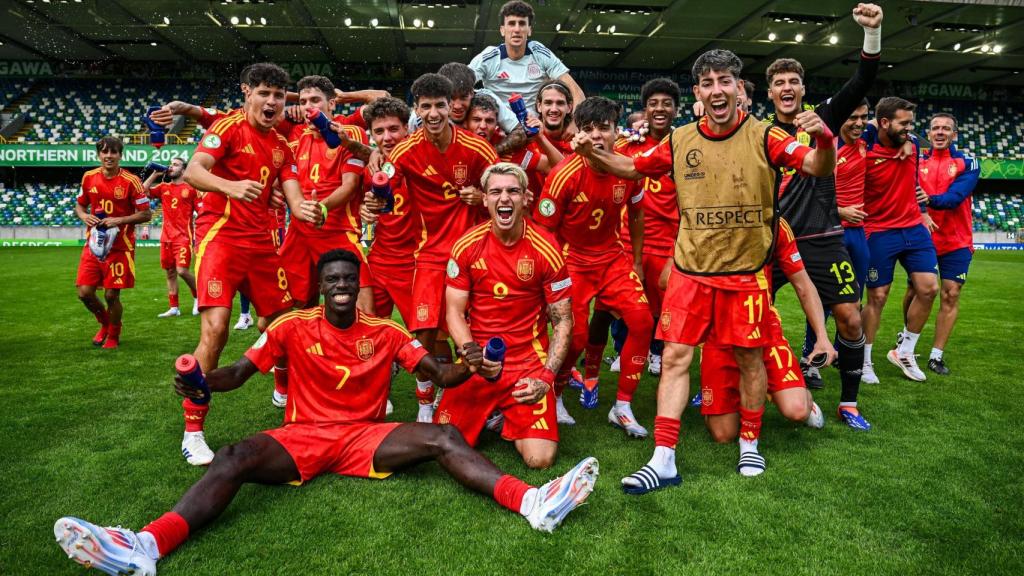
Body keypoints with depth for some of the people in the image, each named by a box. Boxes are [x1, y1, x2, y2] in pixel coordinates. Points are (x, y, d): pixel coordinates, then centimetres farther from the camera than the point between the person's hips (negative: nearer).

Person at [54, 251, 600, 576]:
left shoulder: (386, 332, 4)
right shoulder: (292, 326, 2)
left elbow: (439, 375, -1)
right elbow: (238, 372, -3)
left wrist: (465, 368, -24)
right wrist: (202, 380, -25)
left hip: (366, 435, 0)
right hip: (301, 436, 0)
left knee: (445, 437, -22)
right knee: (234, 458, -28)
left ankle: (533, 503, -35)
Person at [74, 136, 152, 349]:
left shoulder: (131, 181, -9)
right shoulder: (89, 177, 5)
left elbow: (146, 214, -8)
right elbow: (79, 205, 17)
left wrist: (119, 220, -20)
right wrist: (84, 216, -5)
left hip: (120, 246, -4)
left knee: (111, 295, -2)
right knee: (85, 293, 0)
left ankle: (113, 335, 24)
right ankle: (105, 324, 31)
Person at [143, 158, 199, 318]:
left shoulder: (191, 189, 0)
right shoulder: (163, 187, 13)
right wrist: (154, 174, 4)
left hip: (183, 237, -5)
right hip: (166, 237, 5)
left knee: (182, 270, -14)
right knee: (170, 272, 7)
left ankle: (197, 297, 11)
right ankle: (174, 308, 14)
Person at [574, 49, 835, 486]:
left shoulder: (764, 136, -4)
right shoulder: (680, 140, 3)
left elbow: (818, 168, -10)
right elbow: (633, 167, 15)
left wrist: (822, 139, -31)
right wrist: (593, 154, -1)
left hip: (746, 271, -1)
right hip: (690, 270, 2)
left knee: (748, 357, 8)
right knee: (675, 356, -2)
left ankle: (749, 444, 31)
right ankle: (664, 461, 5)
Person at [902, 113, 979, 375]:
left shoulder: (968, 162, -1)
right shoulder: (917, 162, 6)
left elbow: (956, 196, -16)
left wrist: (930, 200, -34)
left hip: (956, 242, -1)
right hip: (922, 239, 1)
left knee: (950, 296, -2)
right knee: (914, 291, 4)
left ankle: (936, 356, 5)